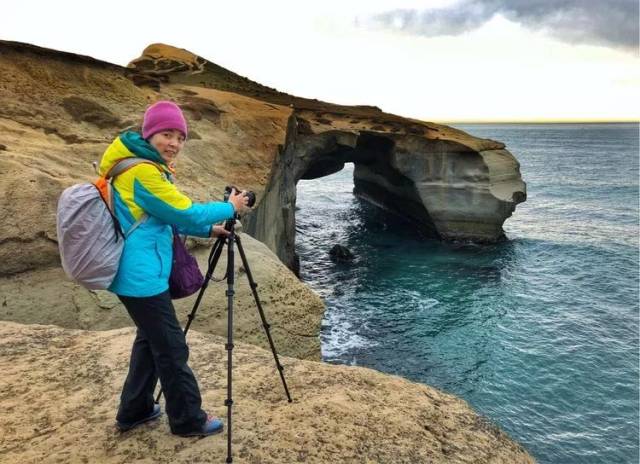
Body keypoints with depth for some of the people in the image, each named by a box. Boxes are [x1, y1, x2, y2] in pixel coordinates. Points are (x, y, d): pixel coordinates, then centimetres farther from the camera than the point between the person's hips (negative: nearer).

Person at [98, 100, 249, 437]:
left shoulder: (149, 168, 14)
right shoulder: (142, 172, -19)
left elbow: (169, 217, 20)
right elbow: (186, 212, -18)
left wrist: (209, 230, 9)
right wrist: (230, 207, -4)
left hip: (138, 274, 11)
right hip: (143, 277, -11)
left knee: (150, 340, 20)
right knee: (171, 348, 0)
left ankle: (134, 411, 33)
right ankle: (189, 420, 15)